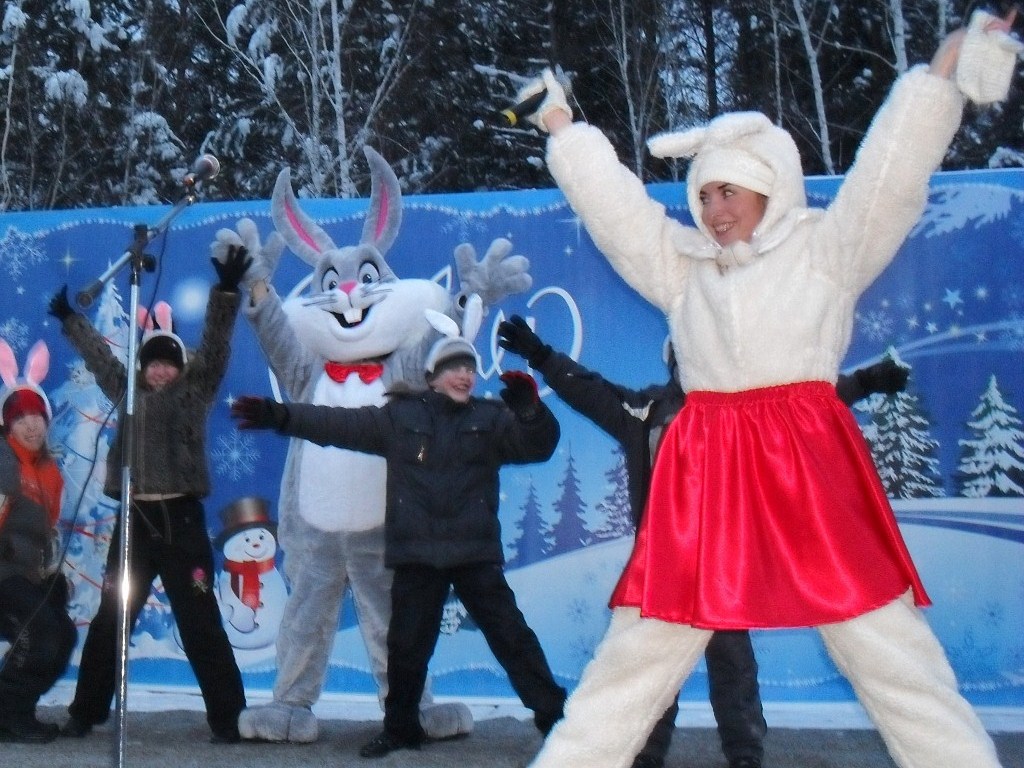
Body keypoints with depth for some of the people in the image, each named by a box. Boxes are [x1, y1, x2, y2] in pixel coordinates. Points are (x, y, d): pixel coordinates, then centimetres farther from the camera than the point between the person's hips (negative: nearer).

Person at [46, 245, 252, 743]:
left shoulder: (194, 393, 4)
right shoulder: (127, 393, 15)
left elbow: (214, 347, -7)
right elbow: (98, 355, 29)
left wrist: (226, 293, -17)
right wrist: (70, 319, 40)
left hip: (180, 519, -4)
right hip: (134, 521, 4)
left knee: (201, 624, -4)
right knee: (109, 620, 10)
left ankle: (227, 718, 0)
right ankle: (85, 712, 20)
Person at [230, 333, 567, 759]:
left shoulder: (491, 418, 6)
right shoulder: (399, 416, 5)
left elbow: (539, 446, -5)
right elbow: (338, 424, 1)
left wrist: (530, 408, -26)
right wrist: (279, 416, -8)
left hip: (476, 553, -1)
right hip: (416, 555, 1)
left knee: (512, 637, -1)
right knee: (407, 647, 9)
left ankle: (556, 719, 6)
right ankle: (400, 729, 26)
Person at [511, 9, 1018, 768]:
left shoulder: (824, 250, 5)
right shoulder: (684, 265, 15)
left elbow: (889, 174, -3)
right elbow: (612, 202, 20)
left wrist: (940, 76, -10)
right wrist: (564, 131, 24)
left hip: (808, 465, -3)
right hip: (705, 472, 3)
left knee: (888, 646, 0)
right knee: (640, 648, 7)